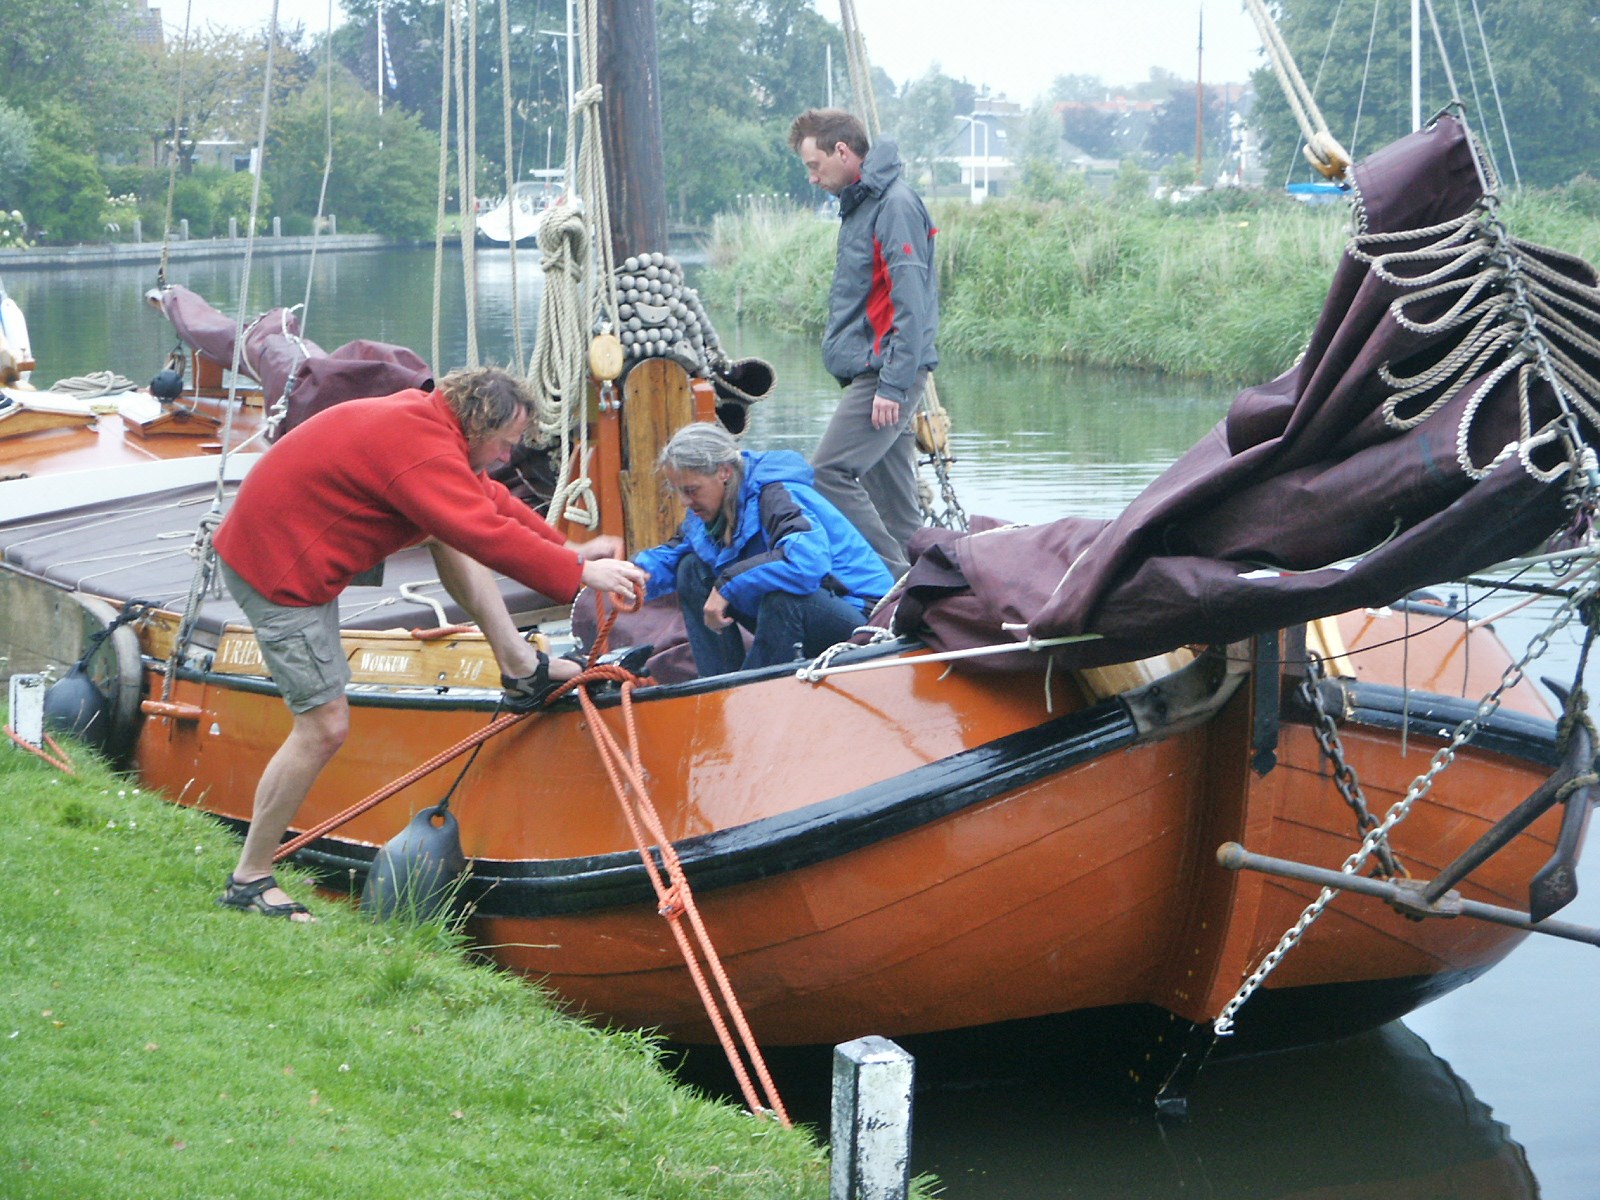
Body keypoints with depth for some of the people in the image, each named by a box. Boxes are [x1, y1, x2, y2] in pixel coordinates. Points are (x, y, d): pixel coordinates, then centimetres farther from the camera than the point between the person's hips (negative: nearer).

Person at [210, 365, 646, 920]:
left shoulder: (424, 422, 9)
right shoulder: (423, 450, -23)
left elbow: (487, 501, 19)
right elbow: (490, 537, -26)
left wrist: (568, 548, 15)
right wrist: (580, 573, -20)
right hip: (279, 567, -10)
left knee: (447, 532, 10)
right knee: (324, 726, -8)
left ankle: (521, 668, 8)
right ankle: (249, 882, 2)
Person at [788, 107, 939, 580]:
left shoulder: (895, 204, -13)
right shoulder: (862, 203, 18)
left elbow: (911, 304, -20)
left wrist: (893, 384, -22)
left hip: (886, 372, -10)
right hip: (868, 373, 10)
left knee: (828, 473, -16)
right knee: (892, 502, 9)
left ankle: (895, 578, -15)